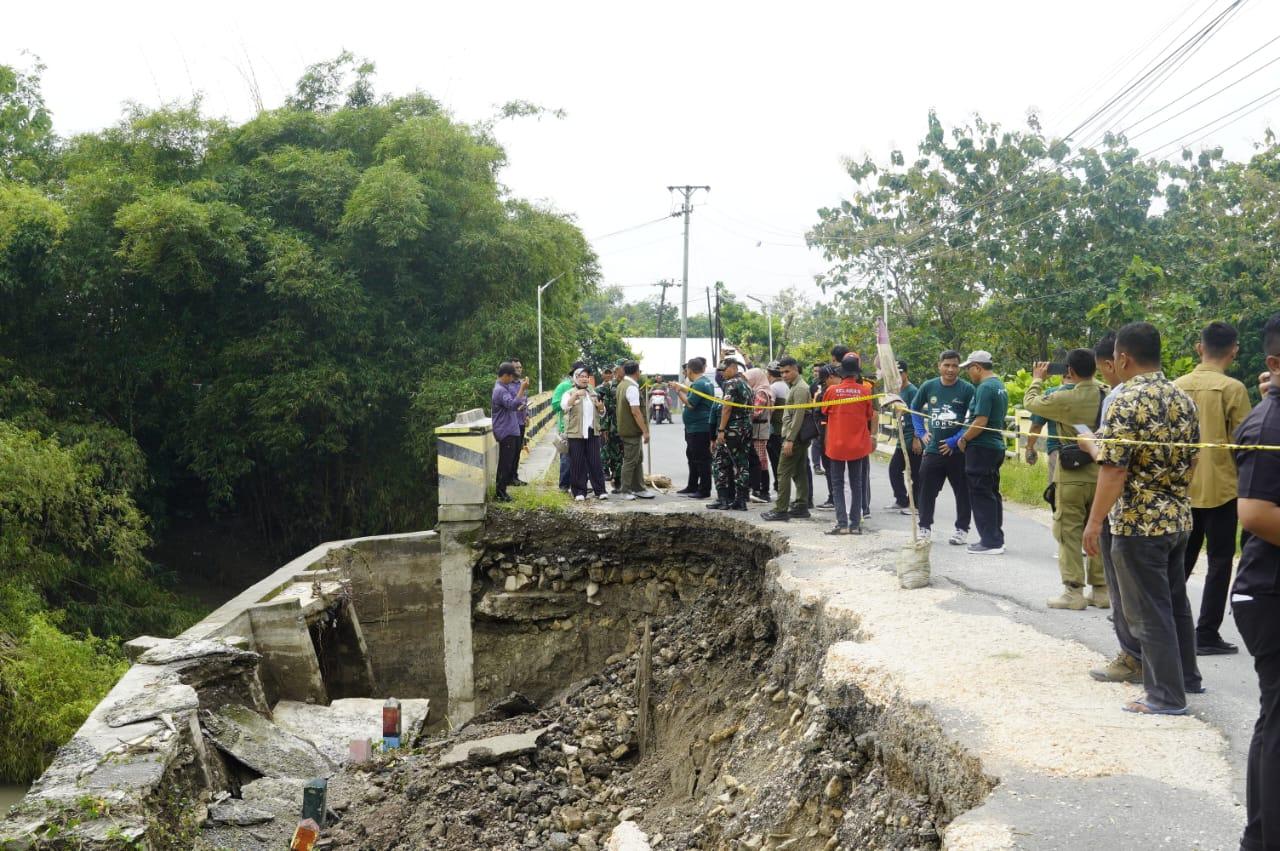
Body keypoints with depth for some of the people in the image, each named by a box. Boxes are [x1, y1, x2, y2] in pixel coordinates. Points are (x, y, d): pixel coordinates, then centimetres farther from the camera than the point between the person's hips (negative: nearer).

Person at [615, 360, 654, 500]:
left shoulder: (621, 385, 12)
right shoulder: (632, 388, -19)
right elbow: (635, 411, -24)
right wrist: (645, 431, -21)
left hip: (626, 429, 10)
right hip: (632, 430, -10)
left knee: (638, 459, 15)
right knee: (630, 461, -3)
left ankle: (638, 489, 19)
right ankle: (626, 491, 3)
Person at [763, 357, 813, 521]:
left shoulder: (800, 389, -14)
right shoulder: (794, 387, 18)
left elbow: (798, 416, -21)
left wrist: (789, 439, -22)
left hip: (794, 437, -10)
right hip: (797, 438, 10)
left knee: (784, 473, -9)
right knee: (799, 472, 11)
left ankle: (781, 509, -9)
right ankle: (801, 506, 15)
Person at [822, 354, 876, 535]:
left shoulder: (832, 391, -9)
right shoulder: (864, 391, -8)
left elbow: (825, 413, 7)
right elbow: (870, 417, 3)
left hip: (836, 445, -1)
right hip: (858, 445, 1)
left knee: (838, 484, 6)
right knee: (856, 484, 10)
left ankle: (842, 523, -2)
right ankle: (855, 524, 9)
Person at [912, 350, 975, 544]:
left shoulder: (967, 389, -7)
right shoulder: (928, 386, 3)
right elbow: (915, 410, 18)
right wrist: (921, 433, 9)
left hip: (957, 450, -3)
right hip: (932, 448, 3)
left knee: (962, 490, 5)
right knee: (927, 490, 7)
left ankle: (962, 529, 16)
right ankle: (925, 527, 19)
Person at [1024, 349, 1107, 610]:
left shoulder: (1064, 398, -15)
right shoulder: (1105, 396, -2)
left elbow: (1030, 402, 1)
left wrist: (1038, 380, 18)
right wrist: (1074, 383, 22)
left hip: (1072, 475, -5)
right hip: (1101, 473, 5)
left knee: (1069, 533, 2)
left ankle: (1073, 591, 1)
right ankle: (1101, 589, 17)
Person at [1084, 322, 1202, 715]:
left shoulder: (1126, 403, -18)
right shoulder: (1183, 400, 6)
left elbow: (1114, 471, -21)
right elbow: (1190, 461, 14)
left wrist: (1094, 521, -14)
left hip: (1138, 524, -8)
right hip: (1179, 520, 8)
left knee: (1149, 612, 1)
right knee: (1175, 601, 21)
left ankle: (1167, 696, 6)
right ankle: (1186, 676, 34)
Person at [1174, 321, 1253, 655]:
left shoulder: (1177, 386, 3)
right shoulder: (1232, 388, -11)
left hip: (1183, 487, 5)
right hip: (1220, 487, -5)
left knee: (1182, 558, 15)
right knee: (1219, 561, 4)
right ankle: (1207, 634, 3)